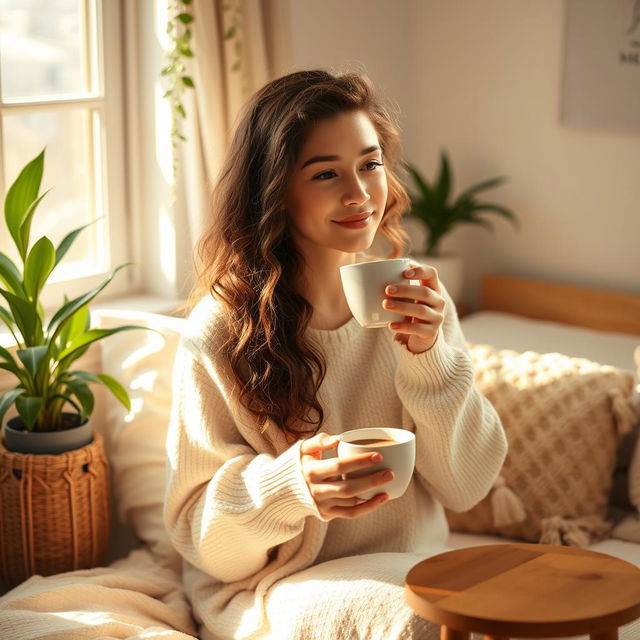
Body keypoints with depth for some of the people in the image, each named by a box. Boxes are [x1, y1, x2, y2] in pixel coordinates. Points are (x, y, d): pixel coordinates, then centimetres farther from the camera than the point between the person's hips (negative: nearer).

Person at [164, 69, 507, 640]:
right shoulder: (221, 333, -13)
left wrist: (430, 354, -17)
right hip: (270, 588, -4)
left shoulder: (416, 299, -1)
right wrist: (289, 484, -30)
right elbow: (198, 534, -9)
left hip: (410, 568, 5)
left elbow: (466, 486, -2)